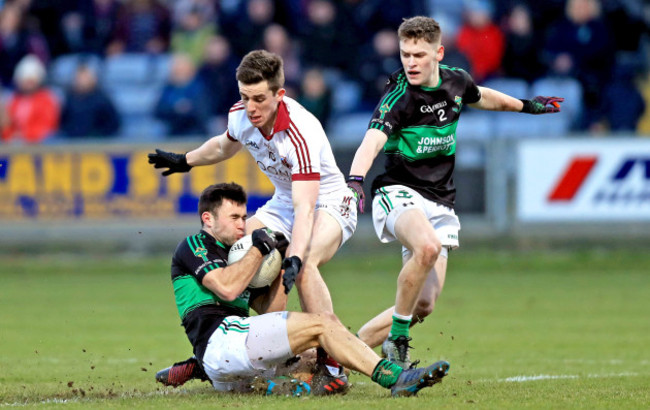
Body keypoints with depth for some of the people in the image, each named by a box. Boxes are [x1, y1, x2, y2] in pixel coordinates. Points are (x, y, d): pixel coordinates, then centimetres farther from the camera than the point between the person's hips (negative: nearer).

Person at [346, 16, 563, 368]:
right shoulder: (398, 96, -17)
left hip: (439, 203, 6)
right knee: (428, 246, -39)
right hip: (398, 193, -6)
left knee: (423, 305, -5)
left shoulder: (456, 81, 2)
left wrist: (525, 105, 42)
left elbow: (481, 97, 27)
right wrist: (356, 180, -52)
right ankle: (397, 339, -24)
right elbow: (372, 142, -33)